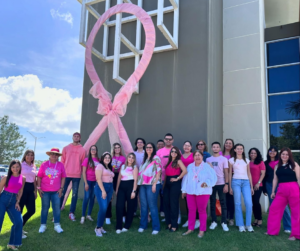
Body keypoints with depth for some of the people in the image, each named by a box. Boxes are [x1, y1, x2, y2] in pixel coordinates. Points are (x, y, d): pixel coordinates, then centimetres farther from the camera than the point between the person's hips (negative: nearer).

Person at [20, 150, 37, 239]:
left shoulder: (33, 166, 13)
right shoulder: (21, 165, -4)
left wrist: (35, 191, 16)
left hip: (30, 188, 6)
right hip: (22, 187, -6)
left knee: (32, 210, 5)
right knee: (19, 210, -1)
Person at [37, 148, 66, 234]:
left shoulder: (61, 165, 0)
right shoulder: (44, 164, -1)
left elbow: (63, 177, 3)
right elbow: (39, 177, 2)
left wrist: (61, 188, -1)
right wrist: (39, 188, -3)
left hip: (56, 191, 1)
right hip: (45, 191, 0)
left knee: (57, 207, 2)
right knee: (45, 207, 8)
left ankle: (57, 225, 11)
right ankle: (43, 225, 19)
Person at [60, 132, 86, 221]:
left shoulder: (82, 150, 5)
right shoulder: (66, 148, 6)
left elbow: (83, 163, 6)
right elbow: (62, 161, 7)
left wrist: (82, 173, -1)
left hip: (77, 175, 0)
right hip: (66, 174, 0)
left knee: (75, 194, 4)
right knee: (62, 193, 3)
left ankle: (71, 213, 13)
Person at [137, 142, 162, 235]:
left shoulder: (156, 158, -3)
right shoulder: (144, 159, 18)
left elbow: (158, 172, -8)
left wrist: (154, 184, -14)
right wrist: (140, 183, 10)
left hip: (152, 184, -6)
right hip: (142, 184, 6)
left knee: (152, 206, -4)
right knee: (143, 205, 8)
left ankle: (156, 227, 5)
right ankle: (143, 225, 19)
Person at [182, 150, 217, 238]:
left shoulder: (207, 166, -2)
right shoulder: (189, 166, 11)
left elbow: (213, 177, -8)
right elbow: (186, 178, 13)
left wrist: (206, 182, -26)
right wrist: (184, 190, 12)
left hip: (203, 192, -4)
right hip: (190, 192, 4)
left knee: (202, 211, 3)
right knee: (191, 210, 9)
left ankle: (202, 230, 14)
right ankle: (190, 228, 21)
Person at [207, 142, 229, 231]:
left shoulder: (224, 159, 2)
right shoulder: (208, 159, 8)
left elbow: (226, 172, 1)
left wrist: (226, 184, -6)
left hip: (221, 184, -2)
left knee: (223, 203, 3)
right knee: (212, 203, 7)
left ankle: (224, 222, 10)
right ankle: (214, 221, 16)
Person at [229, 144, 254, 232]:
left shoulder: (247, 160, 15)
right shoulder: (231, 160, 8)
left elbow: (249, 173, 15)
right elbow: (230, 173, 7)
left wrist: (251, 187, 11)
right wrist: (230, 187, 3)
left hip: (246, 182, 2)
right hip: (236, 182, -2)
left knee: (249, 203, -8)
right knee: (238, 203, -1)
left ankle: (248, 224, 5)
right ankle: (240, 225, 8)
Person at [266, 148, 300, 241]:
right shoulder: (277, 166, 13)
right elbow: (275, 179, 14)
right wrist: (273, 191, 13)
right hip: (281, 190, 5)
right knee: (274, 208, 5)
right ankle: (272, 231, 17)